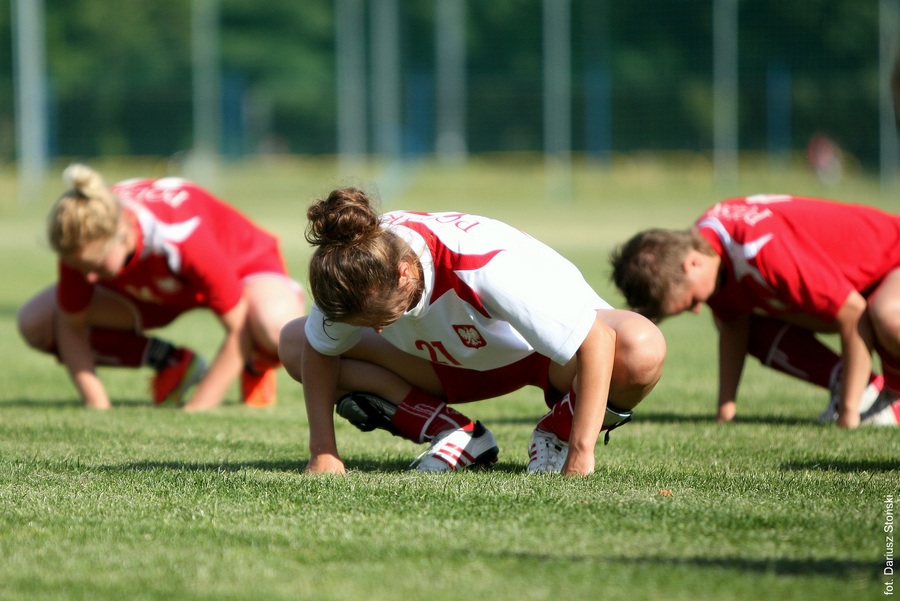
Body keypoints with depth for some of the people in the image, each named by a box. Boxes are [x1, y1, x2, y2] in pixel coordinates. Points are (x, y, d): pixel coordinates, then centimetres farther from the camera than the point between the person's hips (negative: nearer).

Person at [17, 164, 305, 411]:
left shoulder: (183, 238, -43)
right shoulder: (83, 245, -31)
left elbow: (238, 330, -33)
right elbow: (72, 326, -14)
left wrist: (195, 411, -33)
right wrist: (97, 406, -23)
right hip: (149, 291, 5)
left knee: (279, 331, -41)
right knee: (35, 324, -13)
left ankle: (256, 365, 0)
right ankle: (170, 362, 1)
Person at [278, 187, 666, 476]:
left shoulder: (487, 268, -43)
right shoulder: (355, 272, -28)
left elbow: (598, 341, -42)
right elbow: (321, 350, -8)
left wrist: (579, 457, -42)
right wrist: (323, 450, -17)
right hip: (456, 360, 5)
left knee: (641, 351, -41)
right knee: (293, 342, -12)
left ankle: (556, 435, -9)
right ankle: (454, 436, -7)